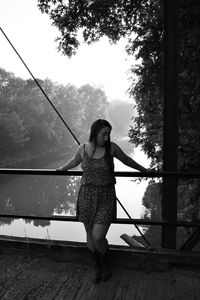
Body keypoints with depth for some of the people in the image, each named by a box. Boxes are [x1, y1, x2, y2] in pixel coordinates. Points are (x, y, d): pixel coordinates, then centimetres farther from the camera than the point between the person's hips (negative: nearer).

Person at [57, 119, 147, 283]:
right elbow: (74, 161, 20)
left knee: (98, 237, -8)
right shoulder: (83, 148, -2)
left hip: (106, 198, -2)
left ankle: (106, 264, 26)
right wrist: (61, 169, 37)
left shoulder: (111, 148, -6)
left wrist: (144, 170, 24)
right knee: (90, 236, 12)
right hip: (86, 197, 2)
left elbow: (127, 160, 11)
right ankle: (98, 266, 39)